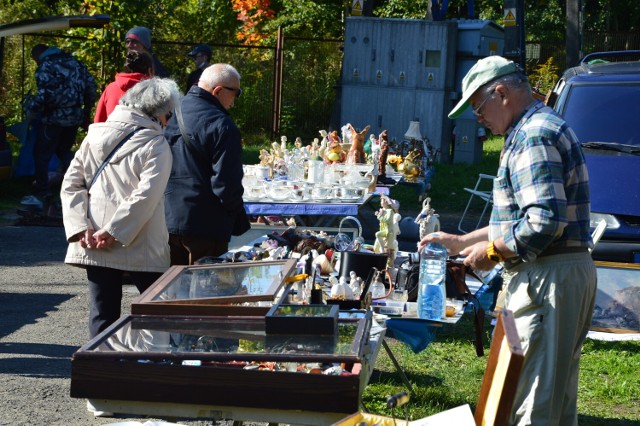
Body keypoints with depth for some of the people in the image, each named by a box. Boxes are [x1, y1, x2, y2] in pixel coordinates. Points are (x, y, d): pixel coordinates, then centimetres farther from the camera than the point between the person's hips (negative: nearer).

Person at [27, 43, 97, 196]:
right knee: (64, 150, 24)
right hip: (76, 117, 7)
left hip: (54, 118, -6)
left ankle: (42, 192, 14)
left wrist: (31, 108, -8)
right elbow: (91, 85, 10)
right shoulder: (73, 62, 9)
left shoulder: (45, 67, -11)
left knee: (41, 154, 9)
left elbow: (45, 94, -24)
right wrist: (87, 112, 19)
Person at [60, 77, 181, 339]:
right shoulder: (155, 145, -7)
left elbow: (71, 184, 3)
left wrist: (81, 228, -4)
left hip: (94, 248, 4)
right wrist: (113, 233, -14)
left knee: (102, 316, 7)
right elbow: (146, 195, -18)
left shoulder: (96, 135, 8)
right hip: (140, 248, -4)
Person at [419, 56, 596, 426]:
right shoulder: (539, 129, 19)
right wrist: (461, 242, 23)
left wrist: (492, 250, -12)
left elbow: (544, 222, -26)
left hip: (548, 278, -11)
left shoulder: (534, 136, -15)